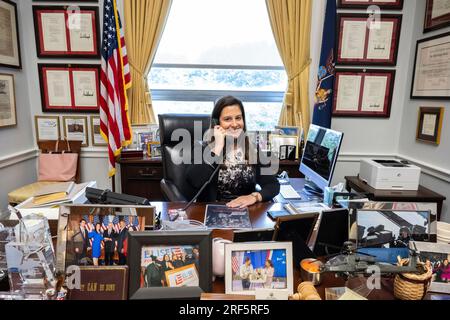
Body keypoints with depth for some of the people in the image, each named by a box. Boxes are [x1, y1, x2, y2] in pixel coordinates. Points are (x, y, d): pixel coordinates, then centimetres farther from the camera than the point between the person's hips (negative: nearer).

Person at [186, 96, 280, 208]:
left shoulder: (254, 147, 2)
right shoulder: (204, 149, -3)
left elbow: (273, 185, -1)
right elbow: (194, 182, -21)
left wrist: (254, 196, -21)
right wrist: (218, 147, -16)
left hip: (247, 210, 2)